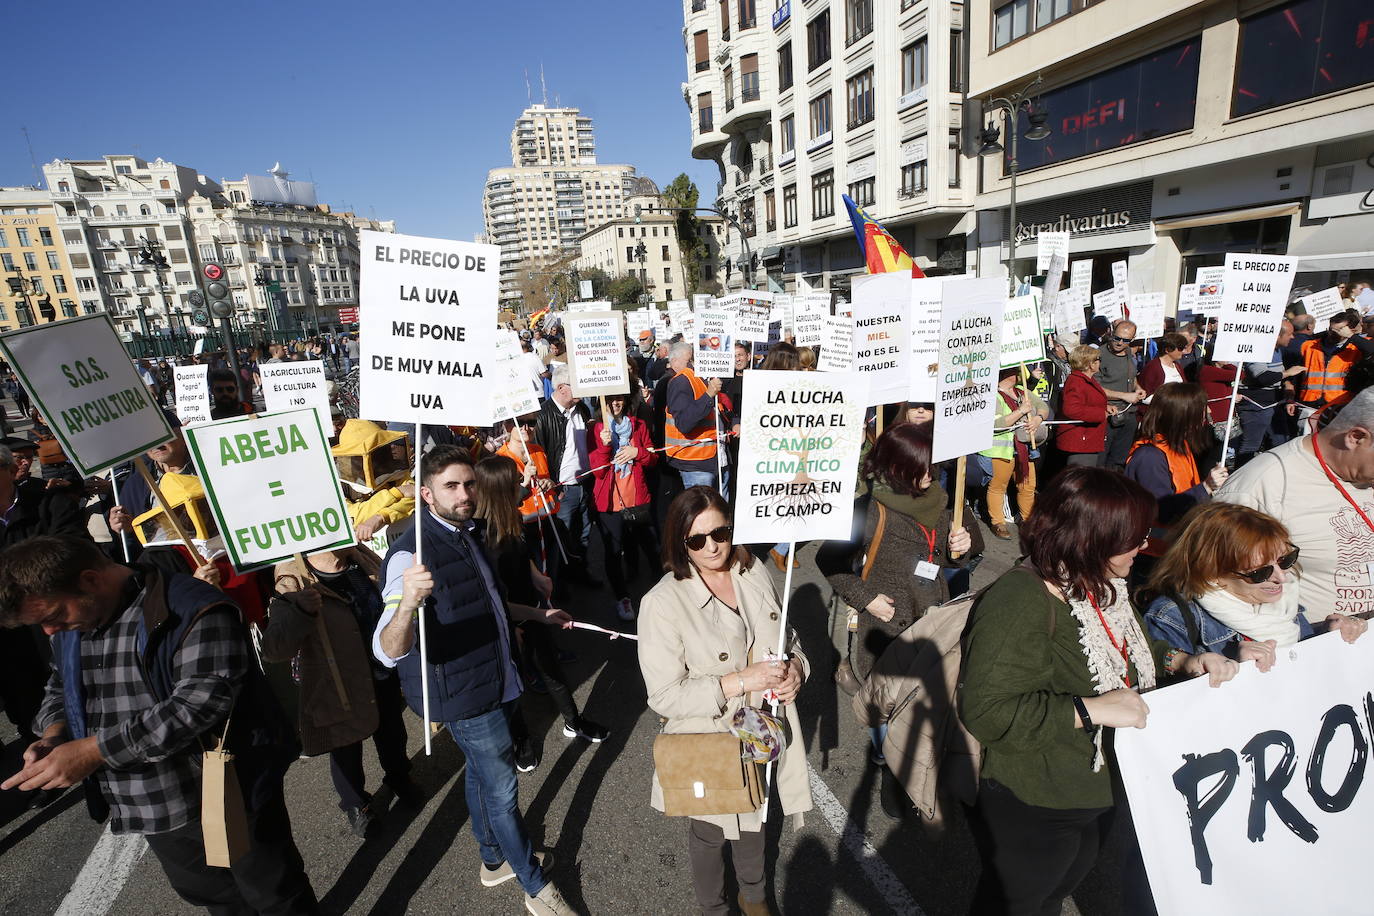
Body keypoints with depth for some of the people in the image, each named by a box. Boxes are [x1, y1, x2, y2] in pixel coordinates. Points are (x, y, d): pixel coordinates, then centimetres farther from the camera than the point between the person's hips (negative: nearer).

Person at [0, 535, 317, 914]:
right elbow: (60, 691, 18)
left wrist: (93, 750, -26)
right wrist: (54, 735, -3)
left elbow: (200, 702, -31)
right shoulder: (72, 626, 4)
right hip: (153, 810, 8)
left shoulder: (194, 609, -24)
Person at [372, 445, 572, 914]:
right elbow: (389, 652, -37)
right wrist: (406, 604, -56)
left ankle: (494, 861, 47)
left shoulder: (468, 533, 1)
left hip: (493, 678, 8)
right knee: (501, 790, 7)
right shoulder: (413, 553, -27)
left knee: (481, 774, 26)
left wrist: (540, 614, 21)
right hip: (463, 693, -8)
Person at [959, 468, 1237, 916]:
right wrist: (1092, 710, -34)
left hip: (1100, 792, 9)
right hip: (1032, 811, -8)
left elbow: (1130, 649, 18)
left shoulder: (1103, 588, -2)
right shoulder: (1018, 602, -34)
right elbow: (985, 711, -37)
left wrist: (1184, 661, 0)